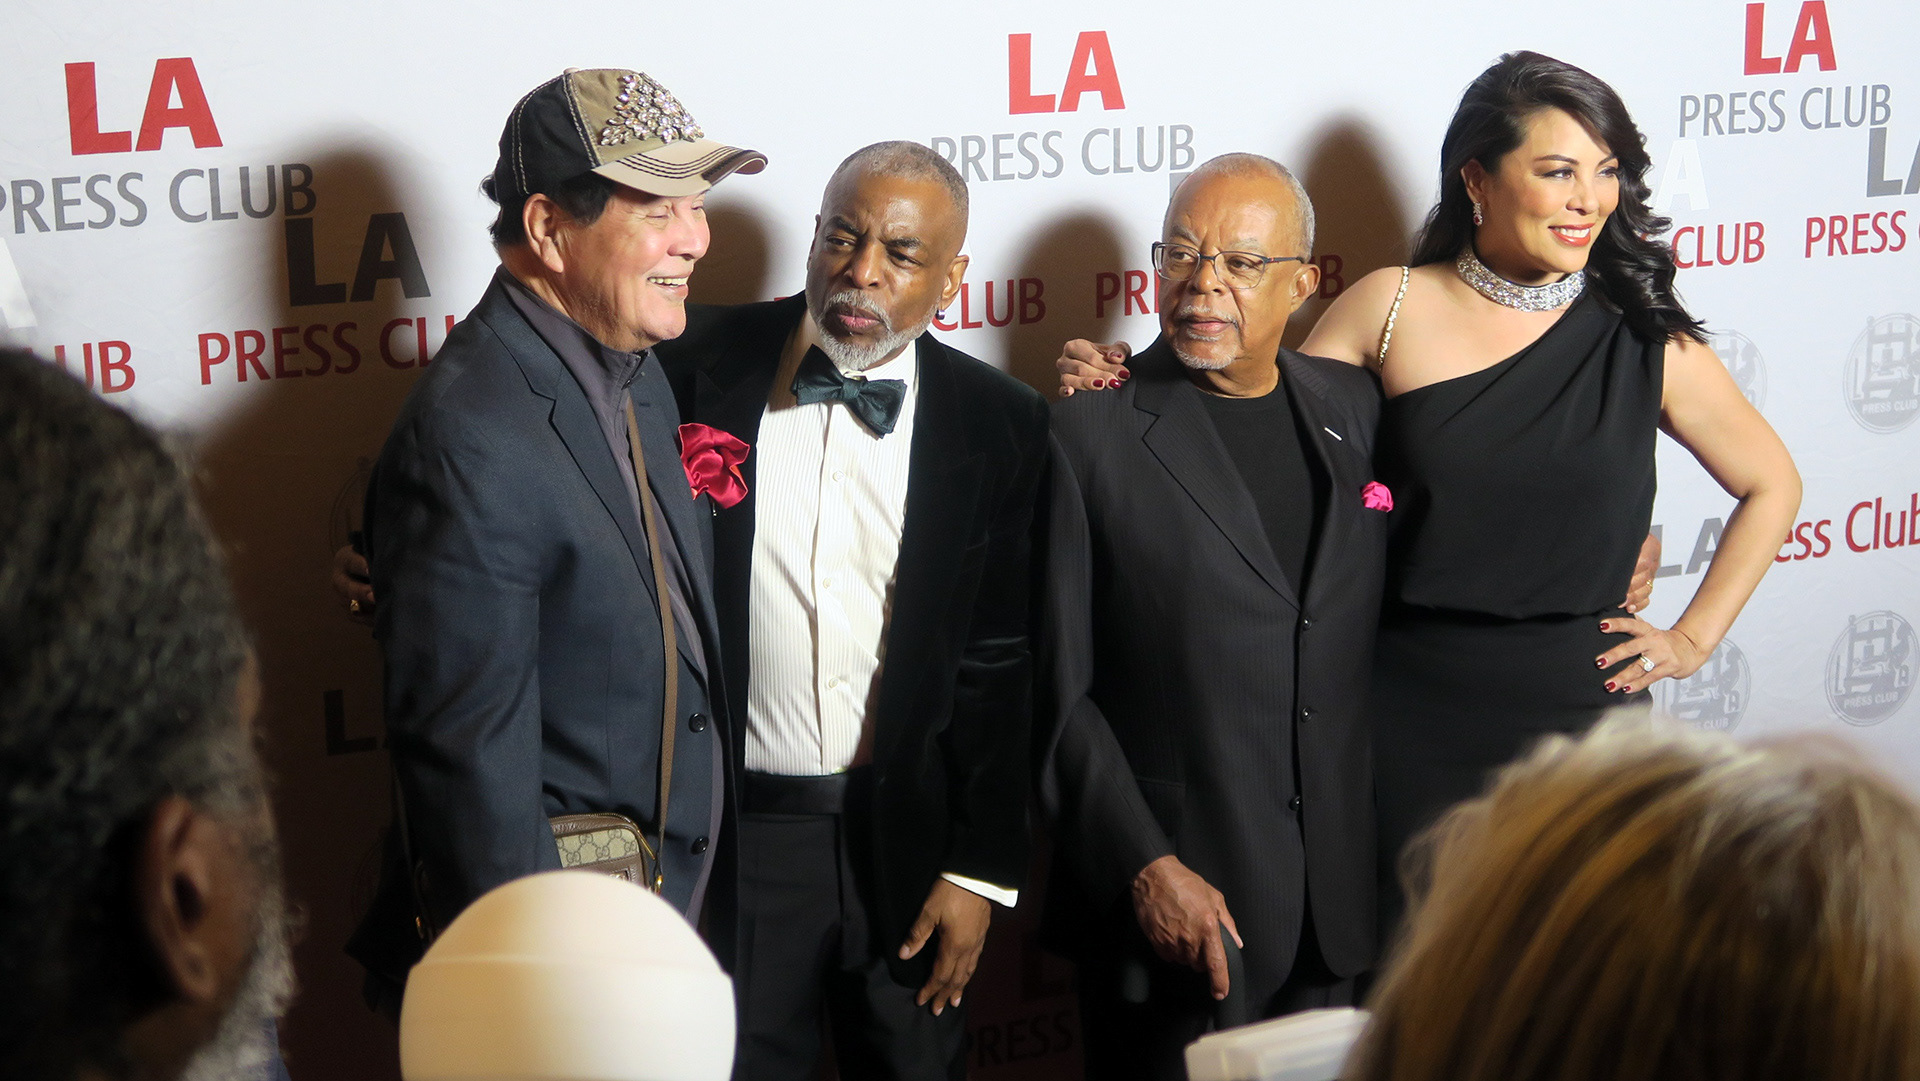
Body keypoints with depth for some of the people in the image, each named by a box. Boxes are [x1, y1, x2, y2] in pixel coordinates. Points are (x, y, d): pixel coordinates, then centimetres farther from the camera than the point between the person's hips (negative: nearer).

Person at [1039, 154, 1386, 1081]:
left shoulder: (1354, 406, 8)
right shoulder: (1090, 434, -7)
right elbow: (1055, 688, -9)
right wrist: (1146, 869, -13)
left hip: (1333, 893, 4)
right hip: (1165, 896, -4)